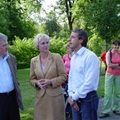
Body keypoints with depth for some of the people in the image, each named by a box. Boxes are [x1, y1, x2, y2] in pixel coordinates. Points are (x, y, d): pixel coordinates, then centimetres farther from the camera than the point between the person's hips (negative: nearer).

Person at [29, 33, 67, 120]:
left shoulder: (56, 57, -5)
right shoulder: (34, 61, 5)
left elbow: (63, 76, -4)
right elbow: (32, 79, 10)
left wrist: (50, 82, -17)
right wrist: (37, 82, -11)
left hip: (55, 96, -2)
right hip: (40, 97, 3)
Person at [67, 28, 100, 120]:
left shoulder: (90, 56, -15)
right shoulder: (73, 57, 10)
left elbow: (89, 82, -20)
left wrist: (74, 97, -13)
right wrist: (71, 95, -2)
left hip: (87, 99, -7)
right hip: (75, 99, 7)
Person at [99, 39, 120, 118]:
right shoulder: (109, 53, -4)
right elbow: (109, 65, -14)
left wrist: (113, 66, -12)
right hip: (110, 74, -3)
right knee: (108, 93, -6)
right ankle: (106, 112, -3)